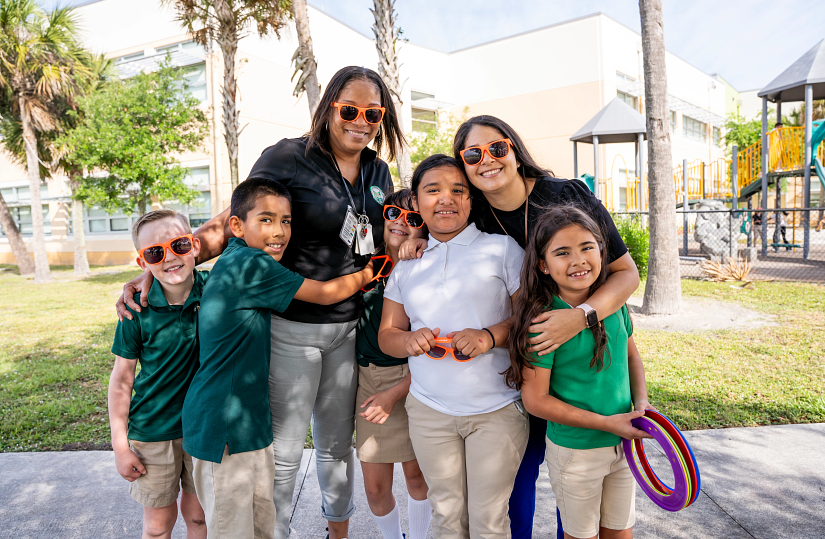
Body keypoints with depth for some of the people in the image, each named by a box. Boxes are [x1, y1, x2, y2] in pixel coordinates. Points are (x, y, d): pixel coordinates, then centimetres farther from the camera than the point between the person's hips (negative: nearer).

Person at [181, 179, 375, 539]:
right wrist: (368, 273, 7)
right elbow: (326, 293, -10)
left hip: (249, 420, 9)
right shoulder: (252, 265, -19)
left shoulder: (233, 262, 8)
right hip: (221, 427, -9)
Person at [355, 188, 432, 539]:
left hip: (413, 381, -3)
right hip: (368, 379, 3)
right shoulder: (370, 266, 3)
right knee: (375, 486, 8)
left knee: (416, 474, 11)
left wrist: (394, 394, -14)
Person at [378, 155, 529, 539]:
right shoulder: (407, 264, 9)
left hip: (497, 410, -2)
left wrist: (490, 336, -21)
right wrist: (409, 340, -11)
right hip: (429, 410, 3)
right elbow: (387, 334, 12)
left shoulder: (502, 248, -1)